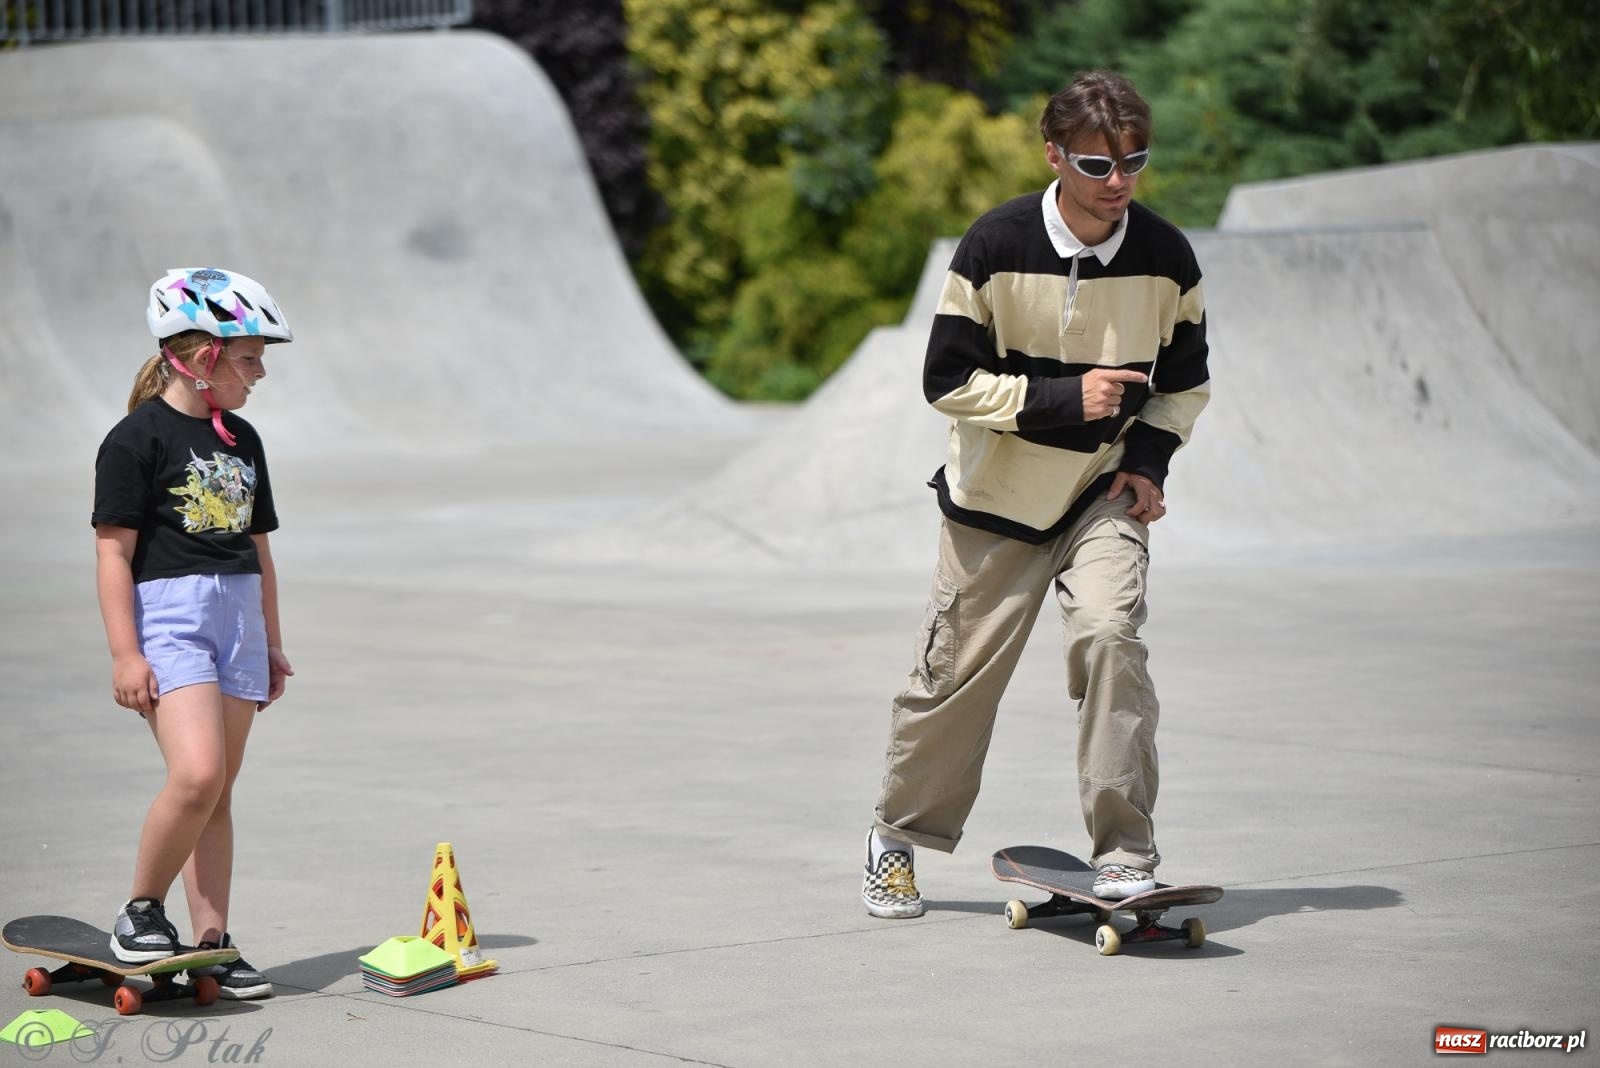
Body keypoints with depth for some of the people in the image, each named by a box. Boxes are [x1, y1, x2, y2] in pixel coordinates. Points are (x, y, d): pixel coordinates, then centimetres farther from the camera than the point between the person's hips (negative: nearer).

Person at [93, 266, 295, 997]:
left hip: (237, 618, 7)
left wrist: (271, 642, 23)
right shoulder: (137, 438, -8)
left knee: (218, 794, 7)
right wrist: (124, 652, -15)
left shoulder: (242, 441, 15)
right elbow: (114, 549, -11)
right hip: (167, 615, -7)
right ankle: (140, 911, -2)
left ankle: (211, 942, 10)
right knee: (196, 775, -21)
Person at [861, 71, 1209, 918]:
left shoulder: (1166, 257, -6)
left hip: (1104, 493, 1)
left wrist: (1148, 458, -7)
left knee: (1108, 633, -22)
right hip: (995, 496, -1)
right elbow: (949, 380, -13)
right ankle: (900, 834, 29)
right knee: (958, 669, 4)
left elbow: (1183, 378, 10)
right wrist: (1064, 399, -23)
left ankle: (1124, 854, -16)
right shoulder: (996, 247, -15)